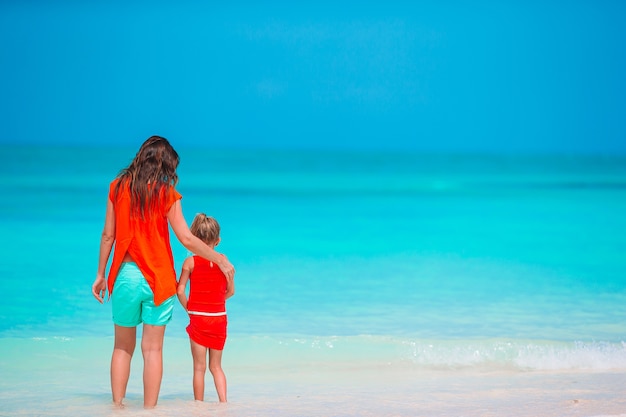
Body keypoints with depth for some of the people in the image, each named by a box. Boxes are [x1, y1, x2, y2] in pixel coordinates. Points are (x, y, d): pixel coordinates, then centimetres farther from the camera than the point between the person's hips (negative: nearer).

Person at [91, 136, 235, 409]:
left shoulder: (118, 187, 3)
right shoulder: (167, 194, -4)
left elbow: (108, 235, 4)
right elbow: (186, 239, -7)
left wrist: (101, 274, 12)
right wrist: (219, 259, 2)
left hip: (125, 274, 2)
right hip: (157, 278, -2)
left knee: (122, 347, 12)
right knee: (153, 349, 3)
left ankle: (117, 406, 8)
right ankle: (149, 409, 2)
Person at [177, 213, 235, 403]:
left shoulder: (190, 262, -7)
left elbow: (180, 291, -10)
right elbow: (230, 291, 6)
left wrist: (189, 309, 3)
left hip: (198, 318, -2)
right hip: (219, 318, 2)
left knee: (199, 367, 5)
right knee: (216, 366, 15)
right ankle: (223, 401, 4)